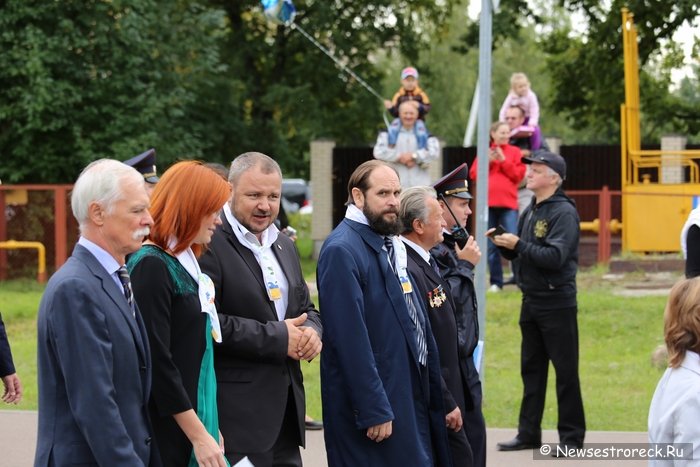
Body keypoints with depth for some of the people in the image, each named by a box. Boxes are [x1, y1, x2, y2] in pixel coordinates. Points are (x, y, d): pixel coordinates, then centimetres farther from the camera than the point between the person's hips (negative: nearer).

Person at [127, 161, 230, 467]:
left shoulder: (185, 262, 12)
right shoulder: (151, 266, -14)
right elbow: (156, 361, -18)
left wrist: (210, 428, 13)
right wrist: (198, 435, -17)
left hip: (194, 418, 8)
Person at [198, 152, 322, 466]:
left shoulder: (284, 245, 17)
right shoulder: (209, 244, -12)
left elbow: (306, 308, 25)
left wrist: (311, 331, 1)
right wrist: (277, 337, -17)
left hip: (287, 406, 8)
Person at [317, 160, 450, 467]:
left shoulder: (390, 244, 13)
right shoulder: (341, 251, -16)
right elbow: (350, 338, -20)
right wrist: (374, 411, -21)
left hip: (410, 394, 9)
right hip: (373, 401, -9)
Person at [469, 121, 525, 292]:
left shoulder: (514, 151, 7)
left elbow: (519, 174, -2)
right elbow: (473, 174, 6)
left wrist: (503, 160, -8)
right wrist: (488, 161, -7)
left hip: (508, 203, -2)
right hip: (488, 203, 2)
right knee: (491, 245, 5)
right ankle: (496, 282, 10)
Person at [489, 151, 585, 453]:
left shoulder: (564, 212, -12)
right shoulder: (530, 211, 12)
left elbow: (556, 256, -23)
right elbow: (519, 254, 16)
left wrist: (519, 244, -22)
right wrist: (504, 244, -3)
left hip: (556, 301, -8)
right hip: (530, 300, 8)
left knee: (565, 371, -1)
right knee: (531, 368, 12)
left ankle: (572, 436, 5)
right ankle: (529, 433, 18)